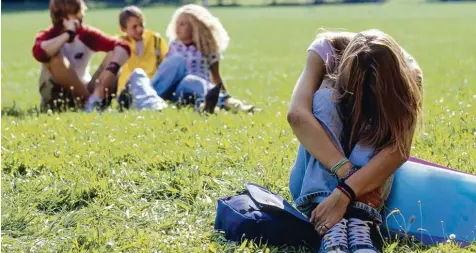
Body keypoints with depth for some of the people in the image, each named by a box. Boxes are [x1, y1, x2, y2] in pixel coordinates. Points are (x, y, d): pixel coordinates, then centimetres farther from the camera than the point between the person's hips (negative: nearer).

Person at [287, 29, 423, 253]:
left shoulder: (407, 75, -20)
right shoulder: (326, 51, -21)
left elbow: (400, 149, -35)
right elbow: (297, 115, -36)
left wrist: (344, 194, -49)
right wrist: (348, 172, -45)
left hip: (371, 169, 1)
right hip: (319, 169, 0)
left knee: (376, 119, -29)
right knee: (325, 98, -30)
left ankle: (360, 221, -45)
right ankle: (333, 227, -49)